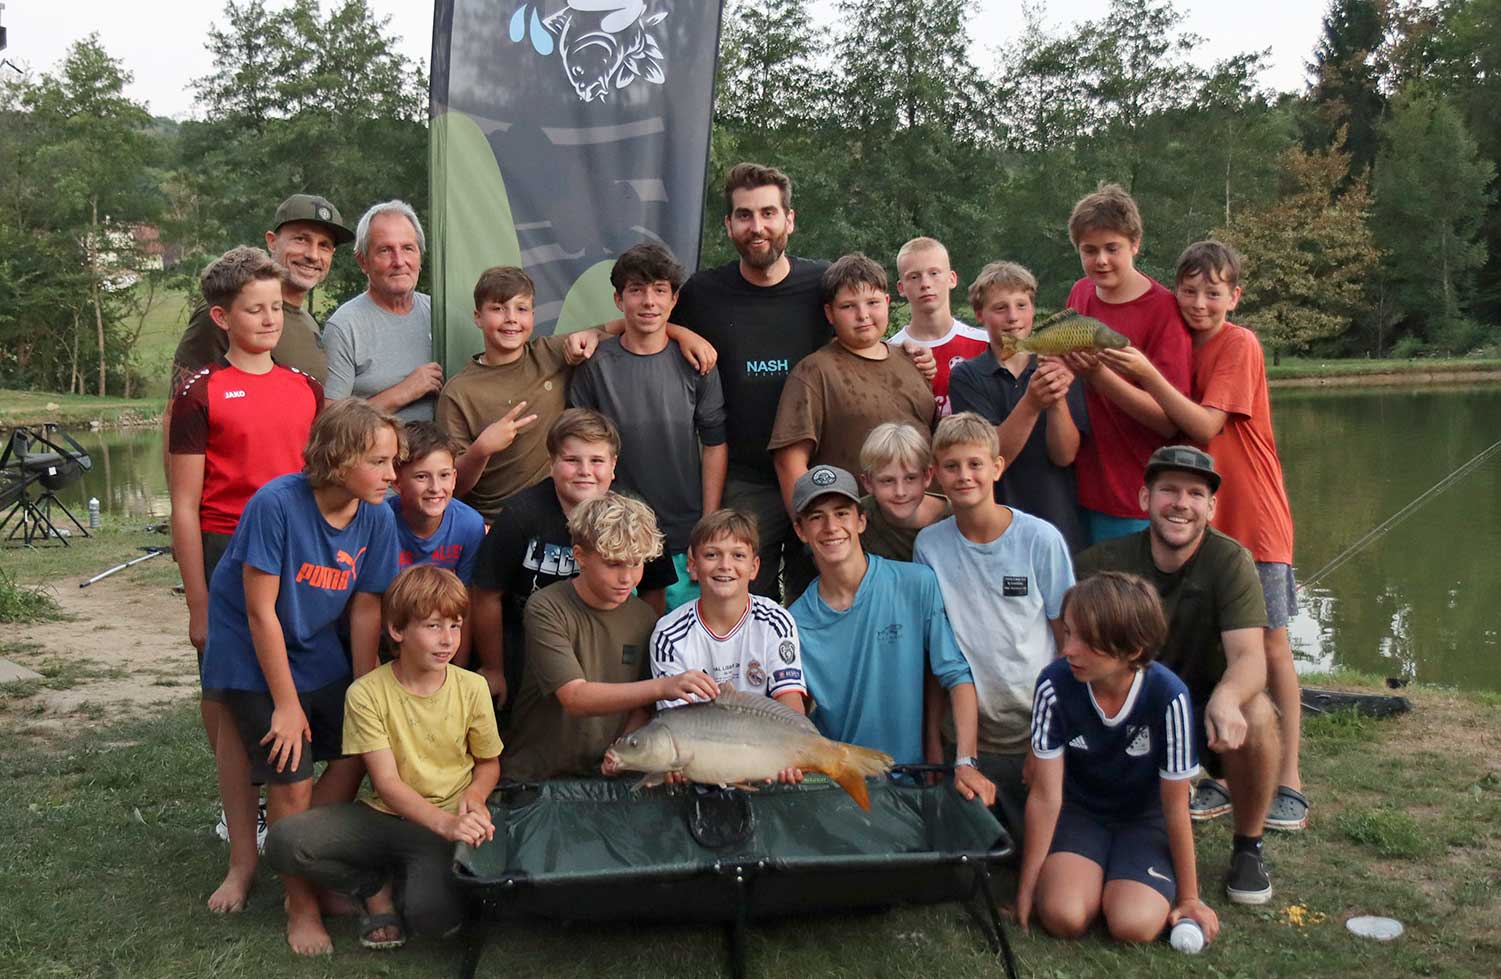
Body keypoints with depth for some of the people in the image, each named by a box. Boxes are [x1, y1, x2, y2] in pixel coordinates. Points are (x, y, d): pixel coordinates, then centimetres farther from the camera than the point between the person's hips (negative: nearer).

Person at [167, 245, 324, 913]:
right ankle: (243, 858, 11)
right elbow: (184, 506, -4)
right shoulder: (202, 393, -3)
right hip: (228, 556, -4)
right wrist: (199, 604, -8)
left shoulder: (305, 388, 10)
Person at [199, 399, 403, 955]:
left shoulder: (376, 518, -12)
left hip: (318, 654, 6)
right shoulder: (276, 504, -27)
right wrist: (287, 705, -17)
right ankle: (301, 906, 14)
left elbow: (365, 611, -3)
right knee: (292, 780, -8)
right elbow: (261, 611, -22)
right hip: (253, 659, -5)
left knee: (354, 755, 2)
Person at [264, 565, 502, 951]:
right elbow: (386, 782, -15)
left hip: (448, 823, -1)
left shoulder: (472, 688, -6)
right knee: (283, 842, -23)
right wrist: (444, 822, -32)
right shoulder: (367, 693, -10)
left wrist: (474, 796, -15)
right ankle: (376, 887, 3)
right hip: (385, 815, 1)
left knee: (433, 913, -31)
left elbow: (489, 763, 9)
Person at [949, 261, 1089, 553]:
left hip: (1060, 522, 1)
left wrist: (1057, 400, -25)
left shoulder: (1062, 368, 2)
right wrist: (1031, 403, -30)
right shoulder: (966, 377, -2)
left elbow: (1065, 456, -7)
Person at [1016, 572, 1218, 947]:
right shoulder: (1055, 685, -23)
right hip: (1079, 811, 1)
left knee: (1133, 925, -24)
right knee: (1063, 916, -24)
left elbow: (1175, 807, -13)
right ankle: (1101, 876, 11)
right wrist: (1027, 888, -10)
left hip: (1144, 818, -1)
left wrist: (1188, 896, -5)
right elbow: (1045, 796, -15)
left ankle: (1123, 881, 12)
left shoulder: (1167, 696, -26)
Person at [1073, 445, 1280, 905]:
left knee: (1256, 715, -34)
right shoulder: (1101, 563, -11)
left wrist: (1225, 698, -50)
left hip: (1202, 704, -1)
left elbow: (1249, 656, -25)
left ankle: (1247, 848, -6)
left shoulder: (1230, 561, -14)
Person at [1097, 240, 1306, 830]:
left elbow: (1205, 426, -20)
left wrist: (1147, 376, -26)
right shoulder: (1182, 346, 9)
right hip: (1200, 521, 6)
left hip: (1253, 521, -6)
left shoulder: (1239, 345, -11)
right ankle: (1222, 778, 16)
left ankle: (1289, 781, 12)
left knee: (1270, 647, 2)